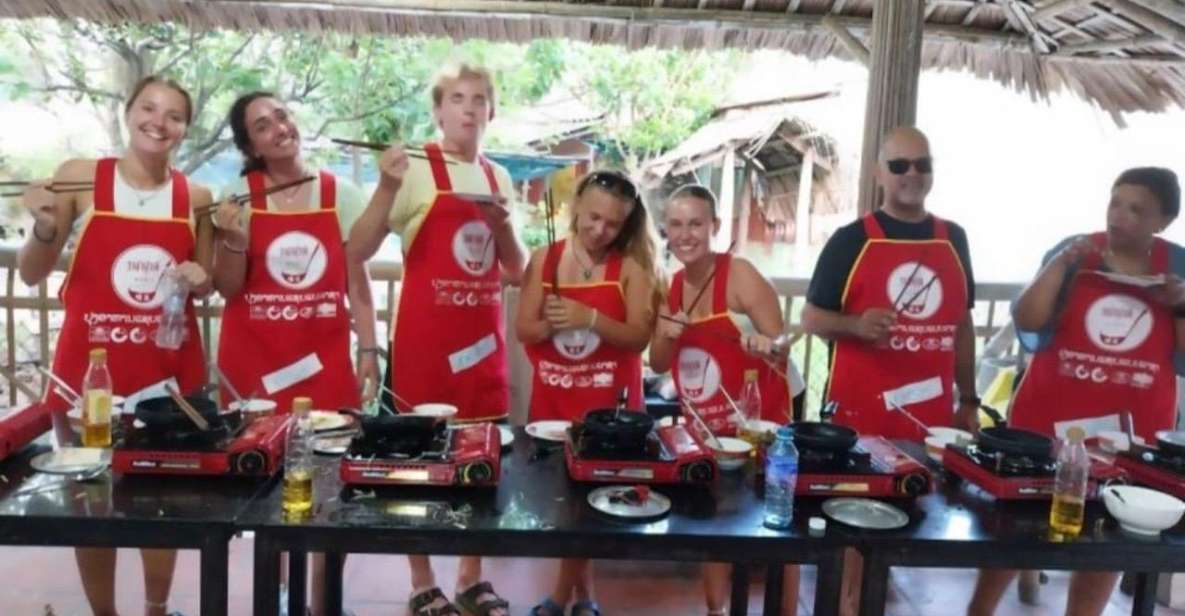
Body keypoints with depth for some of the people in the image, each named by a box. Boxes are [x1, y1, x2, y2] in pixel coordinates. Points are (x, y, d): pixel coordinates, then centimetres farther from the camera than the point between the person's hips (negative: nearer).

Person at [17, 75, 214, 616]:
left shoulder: (195, 196, 3)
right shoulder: (79, 177, -4)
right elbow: (32, 273, 1)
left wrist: (199, 281, -8)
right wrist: (44, 229, -17)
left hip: (169, 366, 2)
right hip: (90, 363, -1)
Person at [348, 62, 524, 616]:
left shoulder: (499, 177, 11)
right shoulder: (415, 170, -5)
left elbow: (517, 271, 14)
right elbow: (357, 252, -11)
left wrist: (502, 223, -4)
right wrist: (388, 187, -22)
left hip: (484, 337, 5)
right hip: (425, 337, -5)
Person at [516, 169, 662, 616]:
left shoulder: (631, 266, -6)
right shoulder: (544, 259, 1)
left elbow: (639, 337, -11)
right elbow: (524, 330, 1)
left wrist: (591, 318, -25)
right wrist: (552, 324, -20)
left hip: (608, 400, -3)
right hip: (553, 397, 3)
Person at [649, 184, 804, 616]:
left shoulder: (740, 276, -18)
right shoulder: (671, 287, 0)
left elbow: (780, 346, -18)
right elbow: (659, 365, 4)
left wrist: (767, 347, -40)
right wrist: (668, 335, -16)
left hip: (762, 417, -6)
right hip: (706, 422, 6)